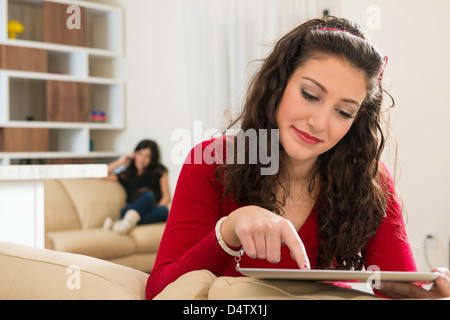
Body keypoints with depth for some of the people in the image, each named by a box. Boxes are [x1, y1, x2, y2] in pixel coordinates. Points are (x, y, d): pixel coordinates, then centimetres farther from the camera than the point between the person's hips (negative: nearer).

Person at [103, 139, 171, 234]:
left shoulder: (160, 172, 21)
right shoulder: (126, 175, 21)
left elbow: (166, 197, 10)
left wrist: (157, 207, -10)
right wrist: (120, 162, 15)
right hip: (130, 210, -1)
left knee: (163, 210, -37)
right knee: (148, 195, -33)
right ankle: (129, 221, -61)